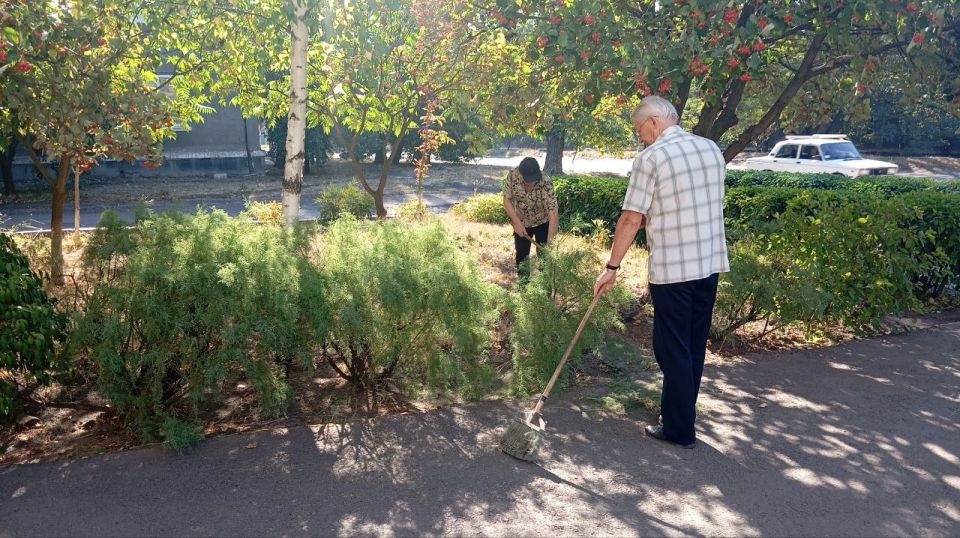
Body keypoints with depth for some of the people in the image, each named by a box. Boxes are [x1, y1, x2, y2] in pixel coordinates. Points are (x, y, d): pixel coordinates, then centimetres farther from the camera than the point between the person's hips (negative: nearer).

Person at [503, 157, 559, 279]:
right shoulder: (512, 176, -25)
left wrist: (550, 239, -44)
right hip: (521, 222, 3)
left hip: (543, 222, -3)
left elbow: (553, 211, -37)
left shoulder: (545, 183, -34)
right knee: (521, 254, 10)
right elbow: (507, 200, -14)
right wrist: (517, 223, -22)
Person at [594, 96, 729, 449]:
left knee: (673, 349, 4)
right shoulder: (712, 149, 9)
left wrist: (612, 267, -6)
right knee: (695, 345, 16)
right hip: (711, 263, 7)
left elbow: (631, 220, -13)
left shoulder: (651, 158, -11)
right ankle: (680, 413, 31)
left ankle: (680, 429, 13)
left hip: (671, 270, -7)